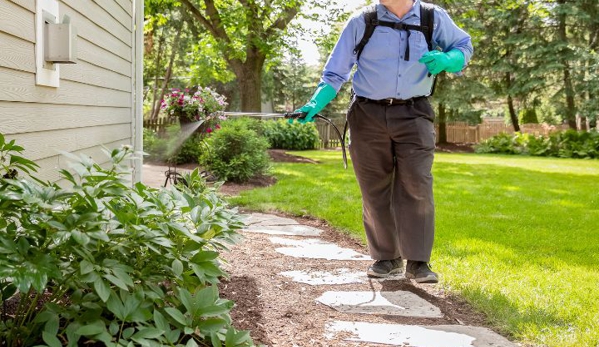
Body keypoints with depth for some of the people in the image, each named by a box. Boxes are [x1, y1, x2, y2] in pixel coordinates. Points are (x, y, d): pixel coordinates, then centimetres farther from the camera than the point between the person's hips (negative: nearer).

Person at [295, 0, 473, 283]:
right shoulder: (361, 23, 1)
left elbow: (463, 46, 16)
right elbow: (335, 72, 4)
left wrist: (446, 60, -8)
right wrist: (315, 104, -12)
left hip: (413, 115, 0)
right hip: (368, 115, 1)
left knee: (416, 187, -10)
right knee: (375, 189, 4)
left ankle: (418, 262, -3)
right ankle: (386, 257, 16)